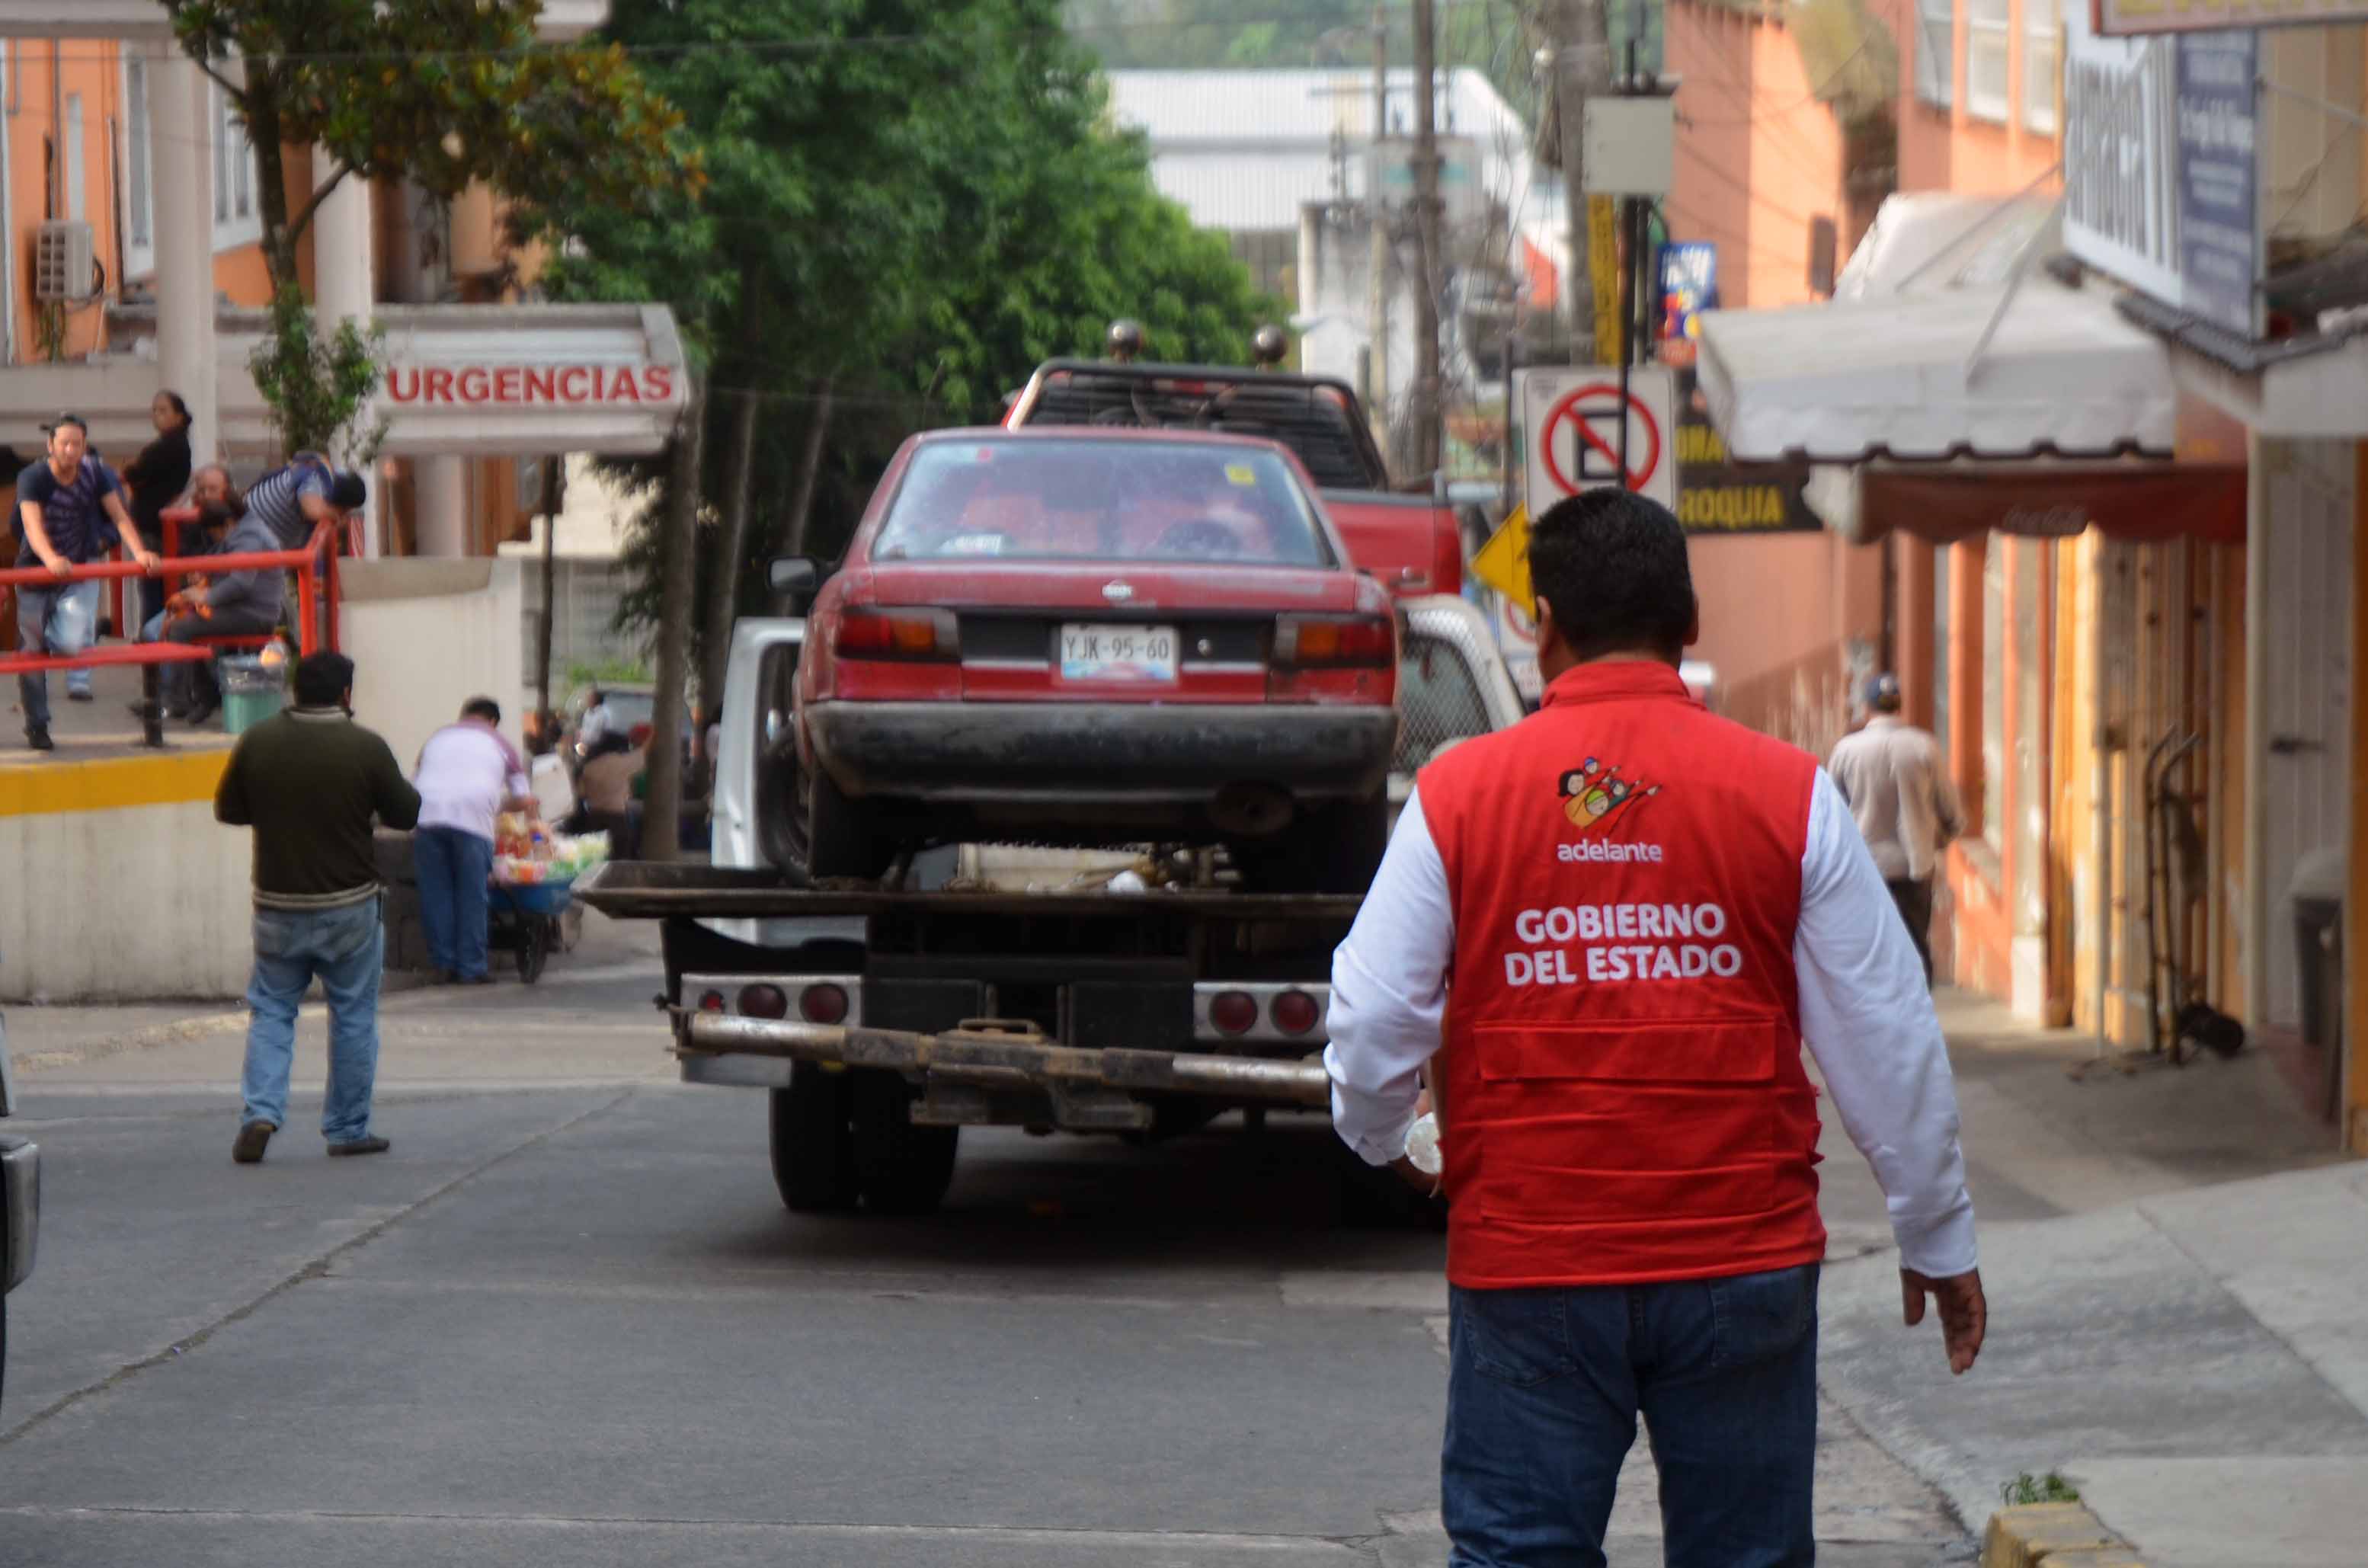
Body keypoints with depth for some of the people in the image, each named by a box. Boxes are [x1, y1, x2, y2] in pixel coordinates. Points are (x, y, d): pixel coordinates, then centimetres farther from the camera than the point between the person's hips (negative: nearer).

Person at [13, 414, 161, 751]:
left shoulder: (94, 475, -8)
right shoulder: (33, 479, -18)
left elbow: (119, 517, -9)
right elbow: (32, 524, -32)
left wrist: (139, 552, -27)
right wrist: (51, 559, -51)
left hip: (80, 571, 1)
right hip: (36, 570, -1)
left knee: (73, 641, -22)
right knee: (31, 649, 6)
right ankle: (37, 725, 23)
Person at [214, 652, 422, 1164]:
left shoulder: (257, 742, -4)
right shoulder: (365, 748, -11)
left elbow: (226, 810, 6)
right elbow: (406, 813, -2)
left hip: (278, 905, 2)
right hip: (348, 907, -2)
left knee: (271, 1010, 11)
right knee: (353, 1016, 10)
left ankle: (261, 1111, -7)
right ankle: (348, 1129, 15)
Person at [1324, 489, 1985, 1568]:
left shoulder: (1457, 795, -2)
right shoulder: (1789, 795, -2)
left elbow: (1371, 1023, 2)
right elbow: (1889, 1043, 2)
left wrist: (1383, 1140, 25)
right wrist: (1938, 1238, 13)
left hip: (1526, 1276, 0)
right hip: (1744, 1262, 0)